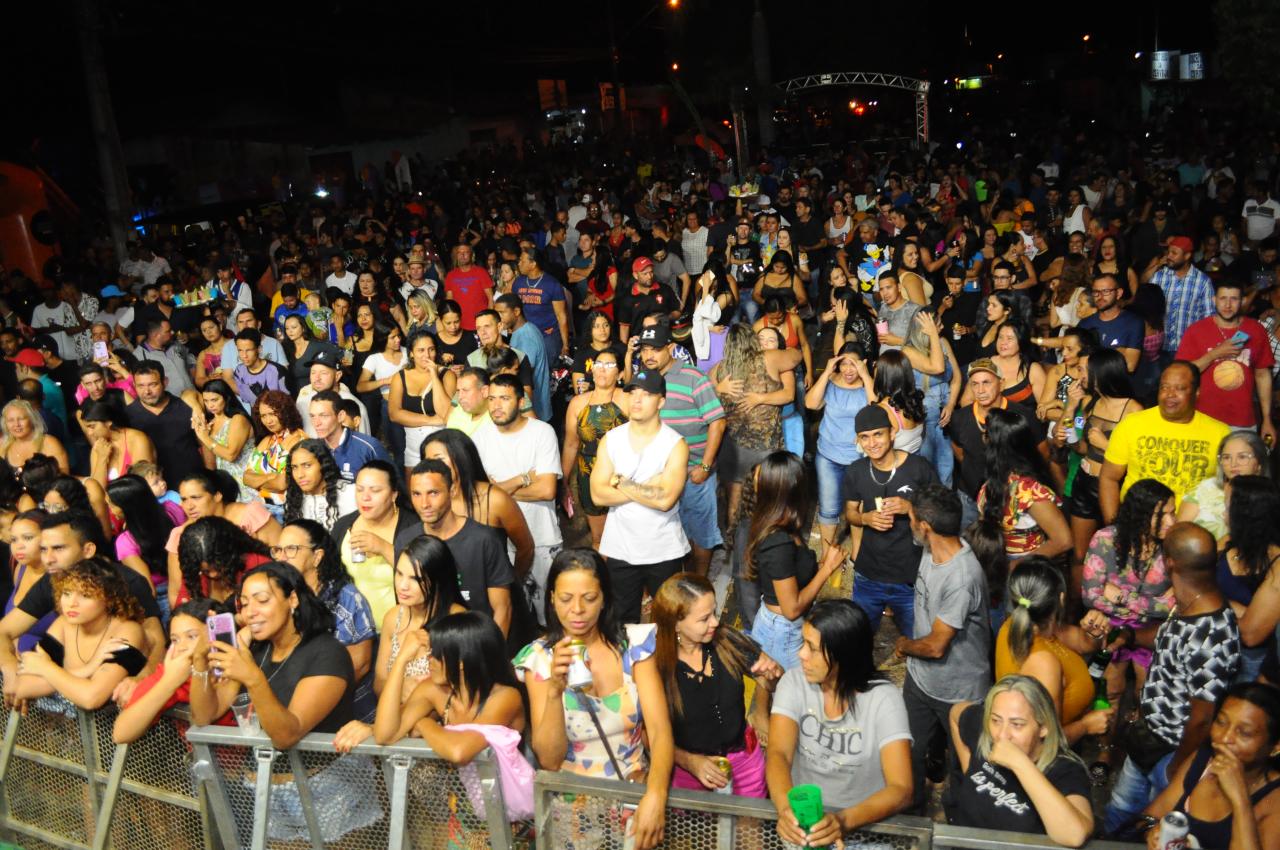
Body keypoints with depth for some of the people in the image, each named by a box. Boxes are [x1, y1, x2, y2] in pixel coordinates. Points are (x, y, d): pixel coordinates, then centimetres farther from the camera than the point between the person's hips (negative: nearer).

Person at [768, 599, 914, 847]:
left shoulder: (884, 699, -13)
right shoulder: (794, 682, -7)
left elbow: (901, 790, -20)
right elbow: (779, 754, -17)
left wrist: (844, 820, -35)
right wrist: (786, 809, -36)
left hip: (863, 821, -1)